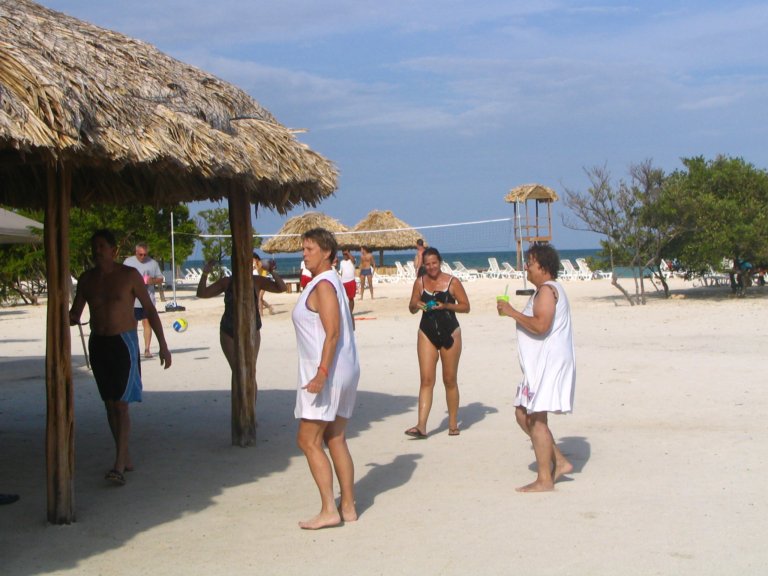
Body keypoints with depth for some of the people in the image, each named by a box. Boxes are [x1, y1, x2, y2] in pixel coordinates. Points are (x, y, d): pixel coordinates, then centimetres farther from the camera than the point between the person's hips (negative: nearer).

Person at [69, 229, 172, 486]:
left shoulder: (129, 275, -6)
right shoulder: (86, 279, 6)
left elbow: (150, 310, -2)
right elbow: (75, 314, 9)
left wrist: (163, 345, -3)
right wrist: (70, 318, -17)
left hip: (124, 342, -5)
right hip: (98, 344, 5)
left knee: (121, 404, -11)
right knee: (110, 404, 9)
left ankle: (119, 465, -13)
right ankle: (126, 457, 20)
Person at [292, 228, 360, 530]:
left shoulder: (323, 285, -15)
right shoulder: (332, 282, 16)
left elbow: (333, 333, -23)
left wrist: (321, 373, -28)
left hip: (326, 372, -10)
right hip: (344, 370, 10)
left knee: (308, 440, -6)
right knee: (335, 440, 12)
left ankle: (329, 510, -6)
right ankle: (348, 507, 16)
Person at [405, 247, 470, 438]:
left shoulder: (452, 282, -4)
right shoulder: (420, 283, 4)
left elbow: (465, 306, -3)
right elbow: (411, 308, 12)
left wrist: (446, 305, -18)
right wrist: (416, 305, -11)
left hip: (449, 332, -2)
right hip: (427, 333, 2)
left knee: (450, 380, 7)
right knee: (426, 379, -7)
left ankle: (453, 424, 20)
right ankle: (421, 426, -11)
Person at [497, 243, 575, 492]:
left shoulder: (547, 290, -15)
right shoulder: (548, 290, 20)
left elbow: (541, 325, -27)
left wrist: (512, 312, -19)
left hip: (548, 362, -11)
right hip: (540, 364, 11)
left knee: (536, 419, -7)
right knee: (523, 414, 13)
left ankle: (544, 480, -2)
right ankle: (559, 462, 17)